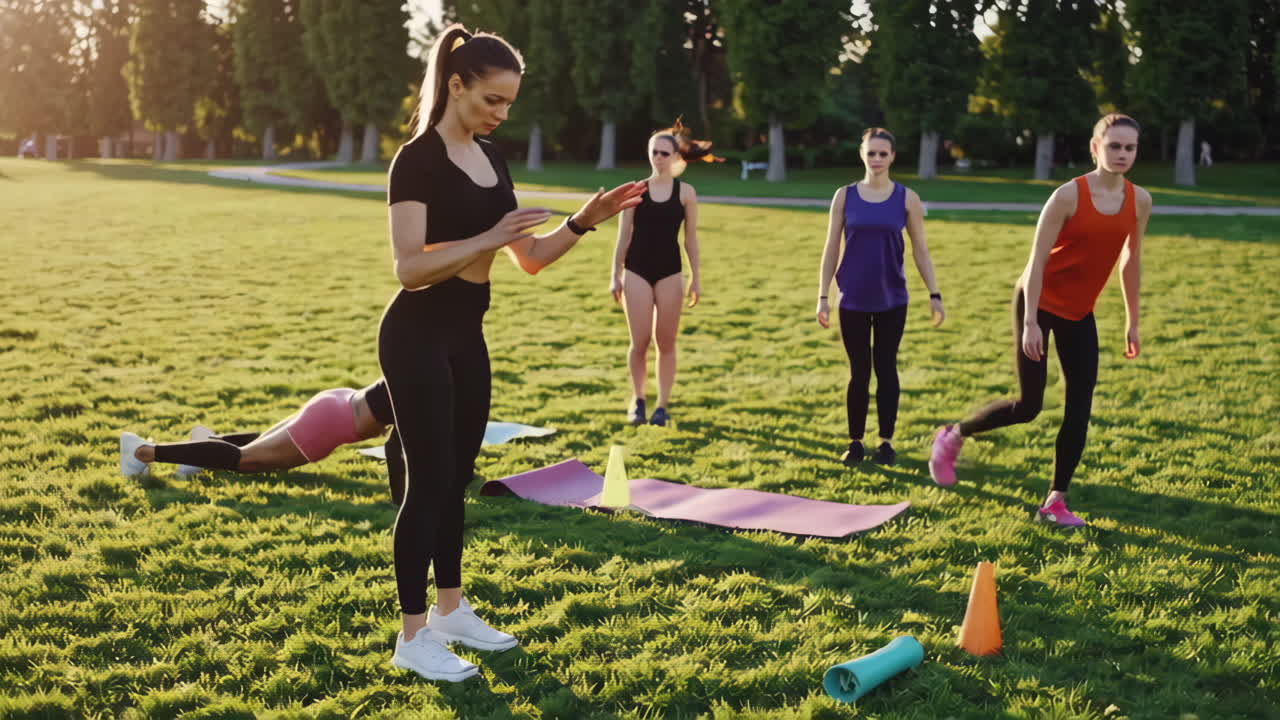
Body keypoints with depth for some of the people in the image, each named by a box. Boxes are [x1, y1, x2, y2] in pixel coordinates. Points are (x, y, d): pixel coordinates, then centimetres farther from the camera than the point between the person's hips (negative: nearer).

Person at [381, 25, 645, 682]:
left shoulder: (491, 159, 9)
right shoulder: (418, 160, -15)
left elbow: (531, 258, 10)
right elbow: (409, 267, -23)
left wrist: (584, 221, -4)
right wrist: (489, 238, -29)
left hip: (466, 336, 8)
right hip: (418, 337, -8)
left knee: (457, 478, 15)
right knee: (429, 479, -4)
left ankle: (451, 611, 28)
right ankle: (412, 636, 7)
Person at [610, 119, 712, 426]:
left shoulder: (686, 192, 3)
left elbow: (691, 239, 5)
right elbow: (624, 236, 5)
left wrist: (696, 278, 1)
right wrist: (616, 275, 2)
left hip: (670, 271, 0)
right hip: (638, 270, 0)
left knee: (666, 343, 3)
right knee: (639, 342, -2)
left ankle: (663, 405, 12)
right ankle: (637, 401, 14)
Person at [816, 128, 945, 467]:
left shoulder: (907, 198, 0)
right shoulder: (845, 196, 0)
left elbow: (920, 249, 4)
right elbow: (831, 249, 2)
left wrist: (934, 294, -1)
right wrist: (823, 296, -2)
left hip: (892, 300, 0)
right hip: (854, 300, 0)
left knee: (886, 368, 6)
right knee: (859, 372, 4)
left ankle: (886, 442, 14)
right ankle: (855, 443, 14)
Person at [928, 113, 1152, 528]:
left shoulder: (1139, 201, -2)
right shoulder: (1069, 195, -18)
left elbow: (1131, 261, 9)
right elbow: (1037, 260, -17)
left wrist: (1132, 323, 12)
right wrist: (1029, 322, -21)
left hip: (1080, 313, 5)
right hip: (1040, 303, -5)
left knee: (1080, 408, -1)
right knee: (1028, 406, -5)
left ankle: (1055, 502, 9)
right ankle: (953, 437, 20)